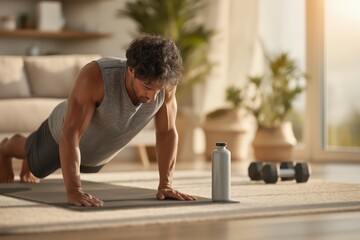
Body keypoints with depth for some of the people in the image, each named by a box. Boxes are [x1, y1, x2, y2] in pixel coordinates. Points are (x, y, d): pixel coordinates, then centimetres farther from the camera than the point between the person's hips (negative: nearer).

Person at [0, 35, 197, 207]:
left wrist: (166, 185, -27)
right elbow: (71, 134, -47)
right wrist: (73, 190, -55)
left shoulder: (165, 82, -33)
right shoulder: (95, 76, -46)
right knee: (36, 166, 27)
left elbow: (167, 132, -22)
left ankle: (27, 166, 67)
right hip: (61, 137, -5)